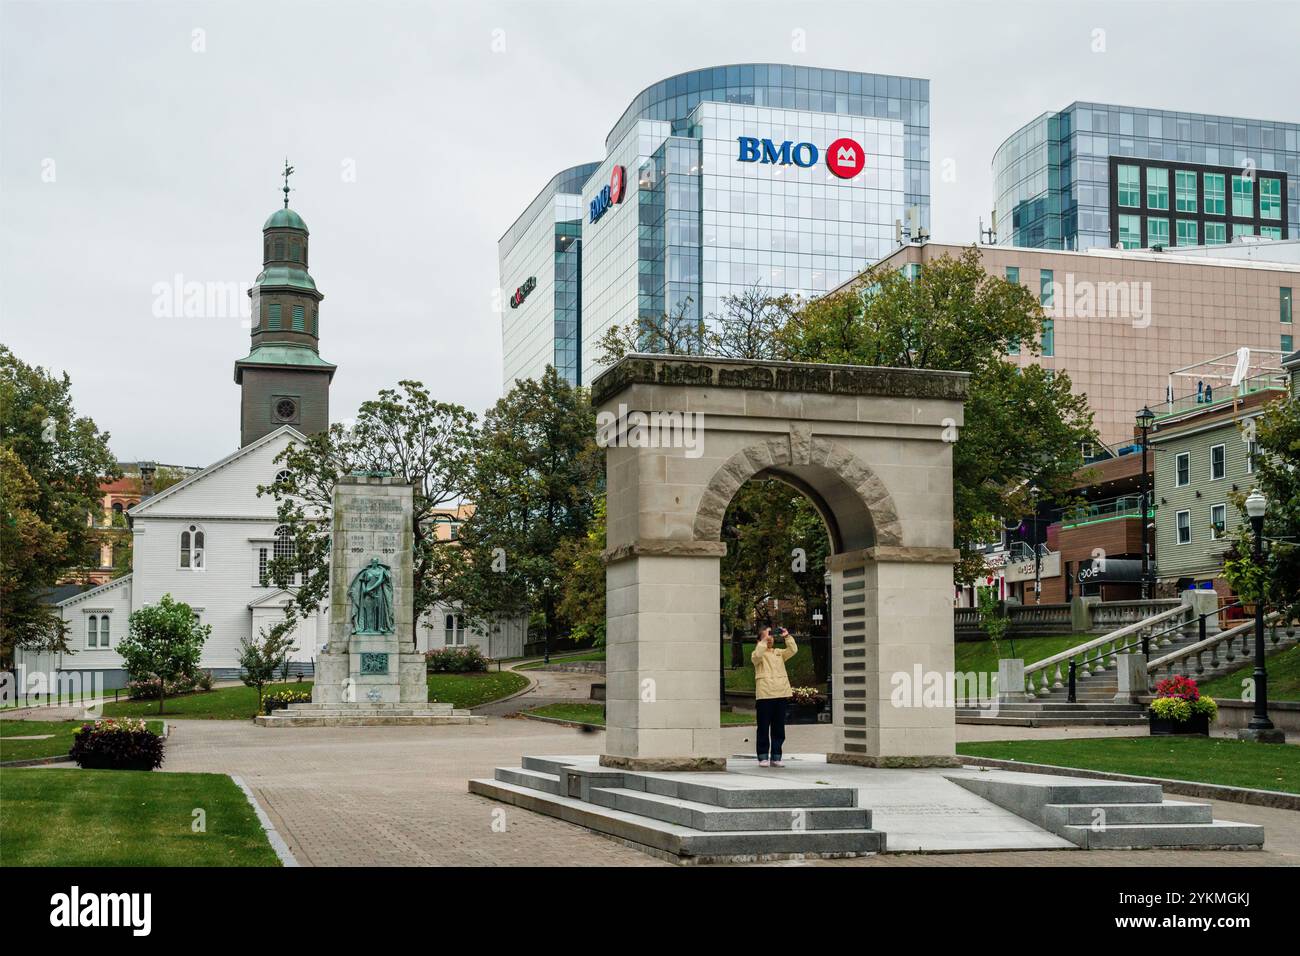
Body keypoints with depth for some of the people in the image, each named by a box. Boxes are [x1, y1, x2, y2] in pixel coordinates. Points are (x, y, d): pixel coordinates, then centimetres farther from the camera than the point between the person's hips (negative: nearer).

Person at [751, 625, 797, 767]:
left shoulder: (779, 653, 18)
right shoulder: (758, 654, 5)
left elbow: (793, 650, 4)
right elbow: (758, 655, -19)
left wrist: (787, 636, -5)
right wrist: (764, 640, -19)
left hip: (781, 694, 4)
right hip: (764, 695, -4)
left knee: (779, 729, 6)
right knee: (764, 728, -1)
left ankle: (775, 757, 11)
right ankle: (763, 757, 3)